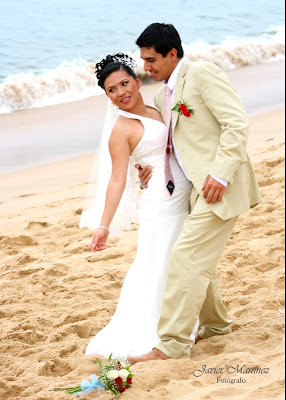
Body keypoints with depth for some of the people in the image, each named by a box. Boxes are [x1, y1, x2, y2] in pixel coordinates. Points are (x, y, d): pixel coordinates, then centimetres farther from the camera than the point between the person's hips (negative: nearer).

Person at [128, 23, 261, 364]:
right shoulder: (162, 95, 16)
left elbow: (237, 123, -16)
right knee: (199, 259, 17)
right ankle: (215, 324, 38)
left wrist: (220, 174, -22)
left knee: (186, 258, -14)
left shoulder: (202, 74, -10)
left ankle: (172, 345, -11)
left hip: (220, 186, -9)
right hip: (198, 188, 9)